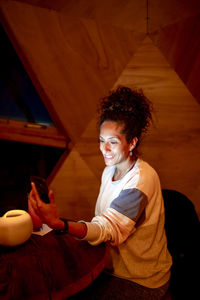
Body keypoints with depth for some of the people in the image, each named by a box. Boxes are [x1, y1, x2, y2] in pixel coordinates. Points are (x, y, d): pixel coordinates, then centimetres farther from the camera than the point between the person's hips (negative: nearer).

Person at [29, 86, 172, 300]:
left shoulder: (141, 180, -26)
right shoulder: (110, 170, 0)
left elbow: (108, 228, -35)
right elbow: (105, 223, 6)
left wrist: (58, 224, -50)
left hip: (141, 281, -6)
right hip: (114, 265, 7)